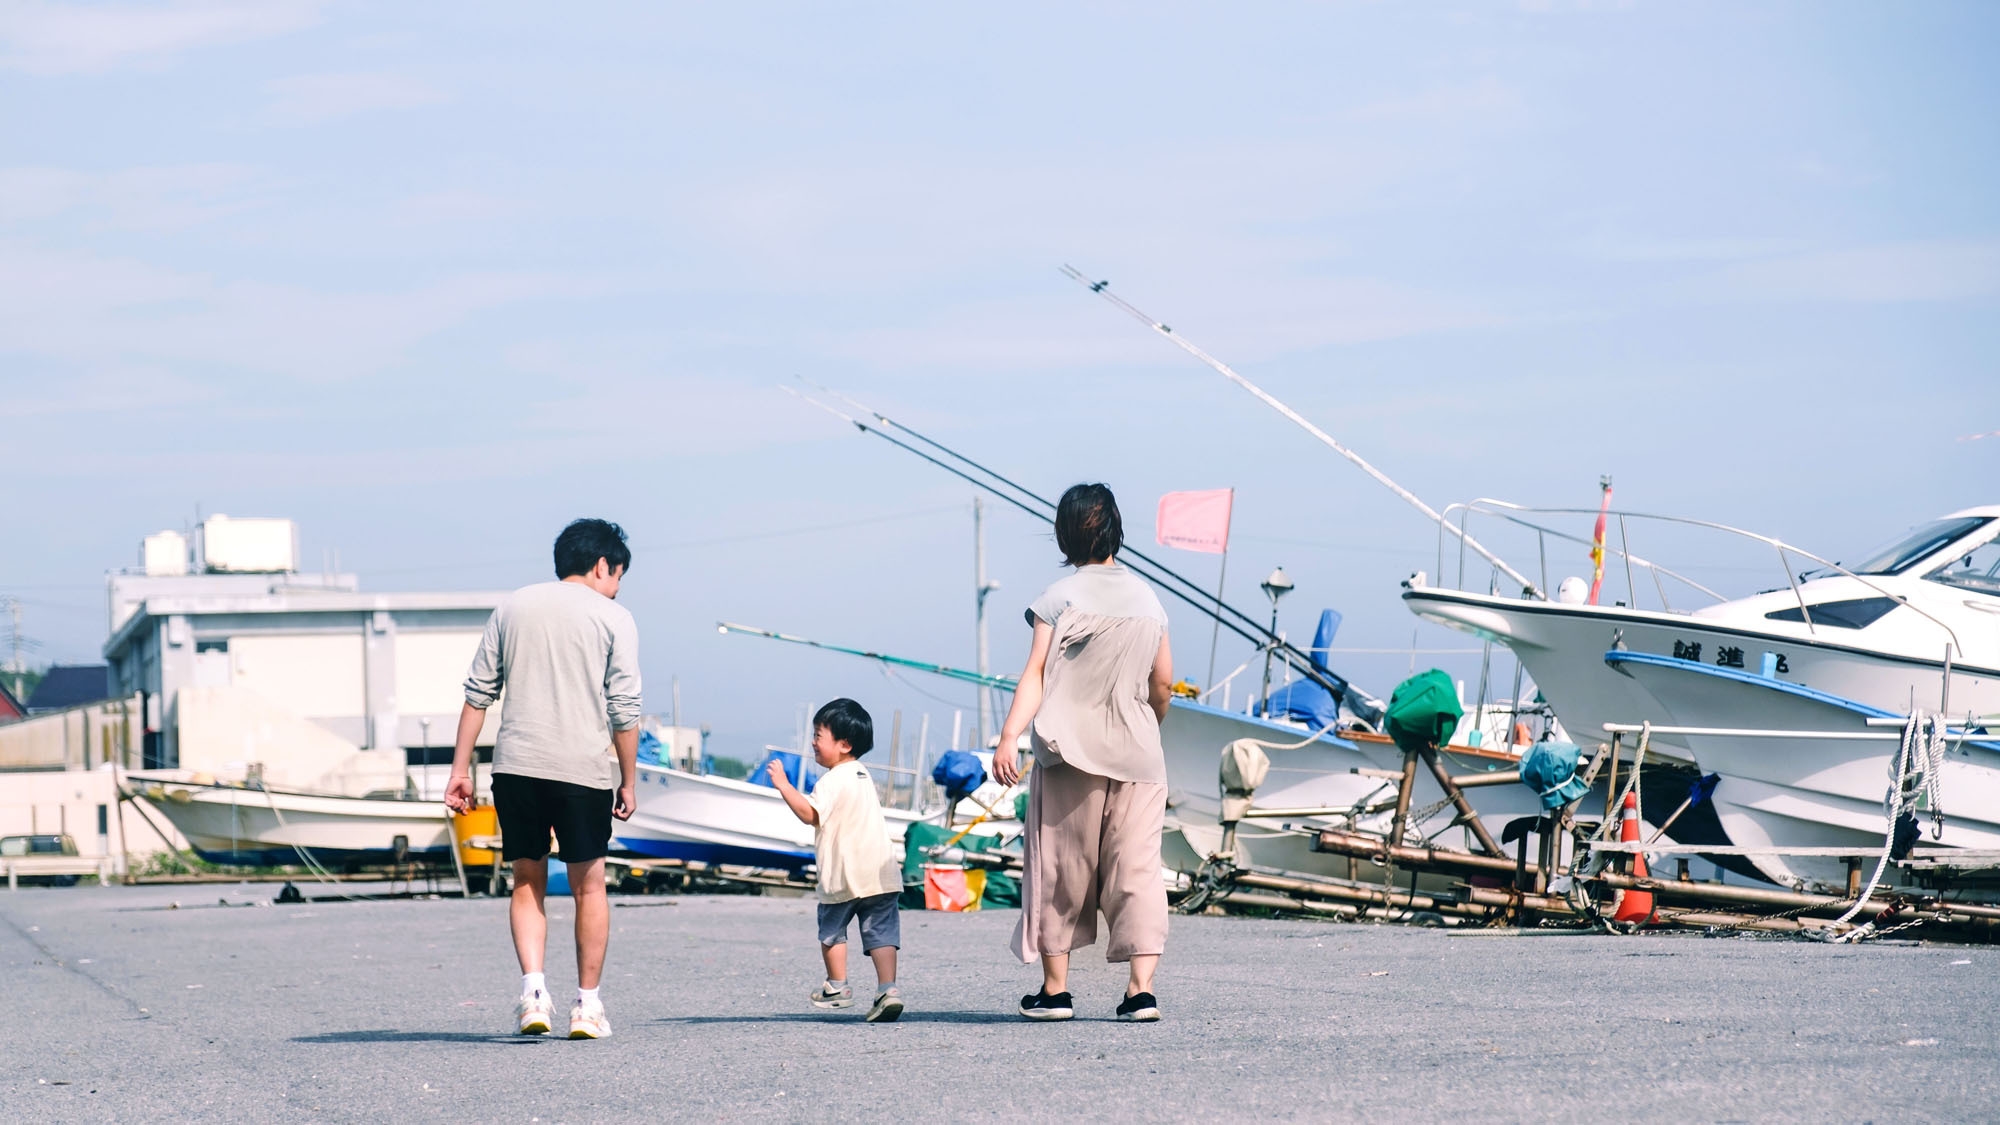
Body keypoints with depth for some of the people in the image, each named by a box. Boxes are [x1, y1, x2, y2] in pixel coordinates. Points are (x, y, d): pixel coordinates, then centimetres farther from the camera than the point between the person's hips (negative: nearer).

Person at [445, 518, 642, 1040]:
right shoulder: (613, 618, 3)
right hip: (583, 769, -2)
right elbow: (624, 708, -3)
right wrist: (627, 781, 4)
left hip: (516, 764, 2)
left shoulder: (512, 607, 13)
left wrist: (461, 769, 11)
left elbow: (477, 693, 9)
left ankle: (533, 989, -5)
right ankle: (587, 1005, 12)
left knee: (527, 882, 12)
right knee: (588, 886, 10)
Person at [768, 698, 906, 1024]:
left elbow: (810, 814, -22)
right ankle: (887, 988, -15)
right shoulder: (863, 775, 17)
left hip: (844, 877, -7)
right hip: (881, 873, 7)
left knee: (832, 929, 14)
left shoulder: (833, 781, -13)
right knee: (881, 931, -1)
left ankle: (837, 987, 23)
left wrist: (783, 785, -20)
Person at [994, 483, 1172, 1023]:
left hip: (1070, 754, -3)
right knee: (1138, 869, 0)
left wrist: (1009, 736, -18)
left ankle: (1055, 989, 12)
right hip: (1137, 755, 3)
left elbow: (1036, 675, -13)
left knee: (1061, 871, 8)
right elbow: (1163, 680, 13)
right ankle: (1141, 988, -11)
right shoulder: (1147, 598, 7)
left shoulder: (1059, 598, -5)